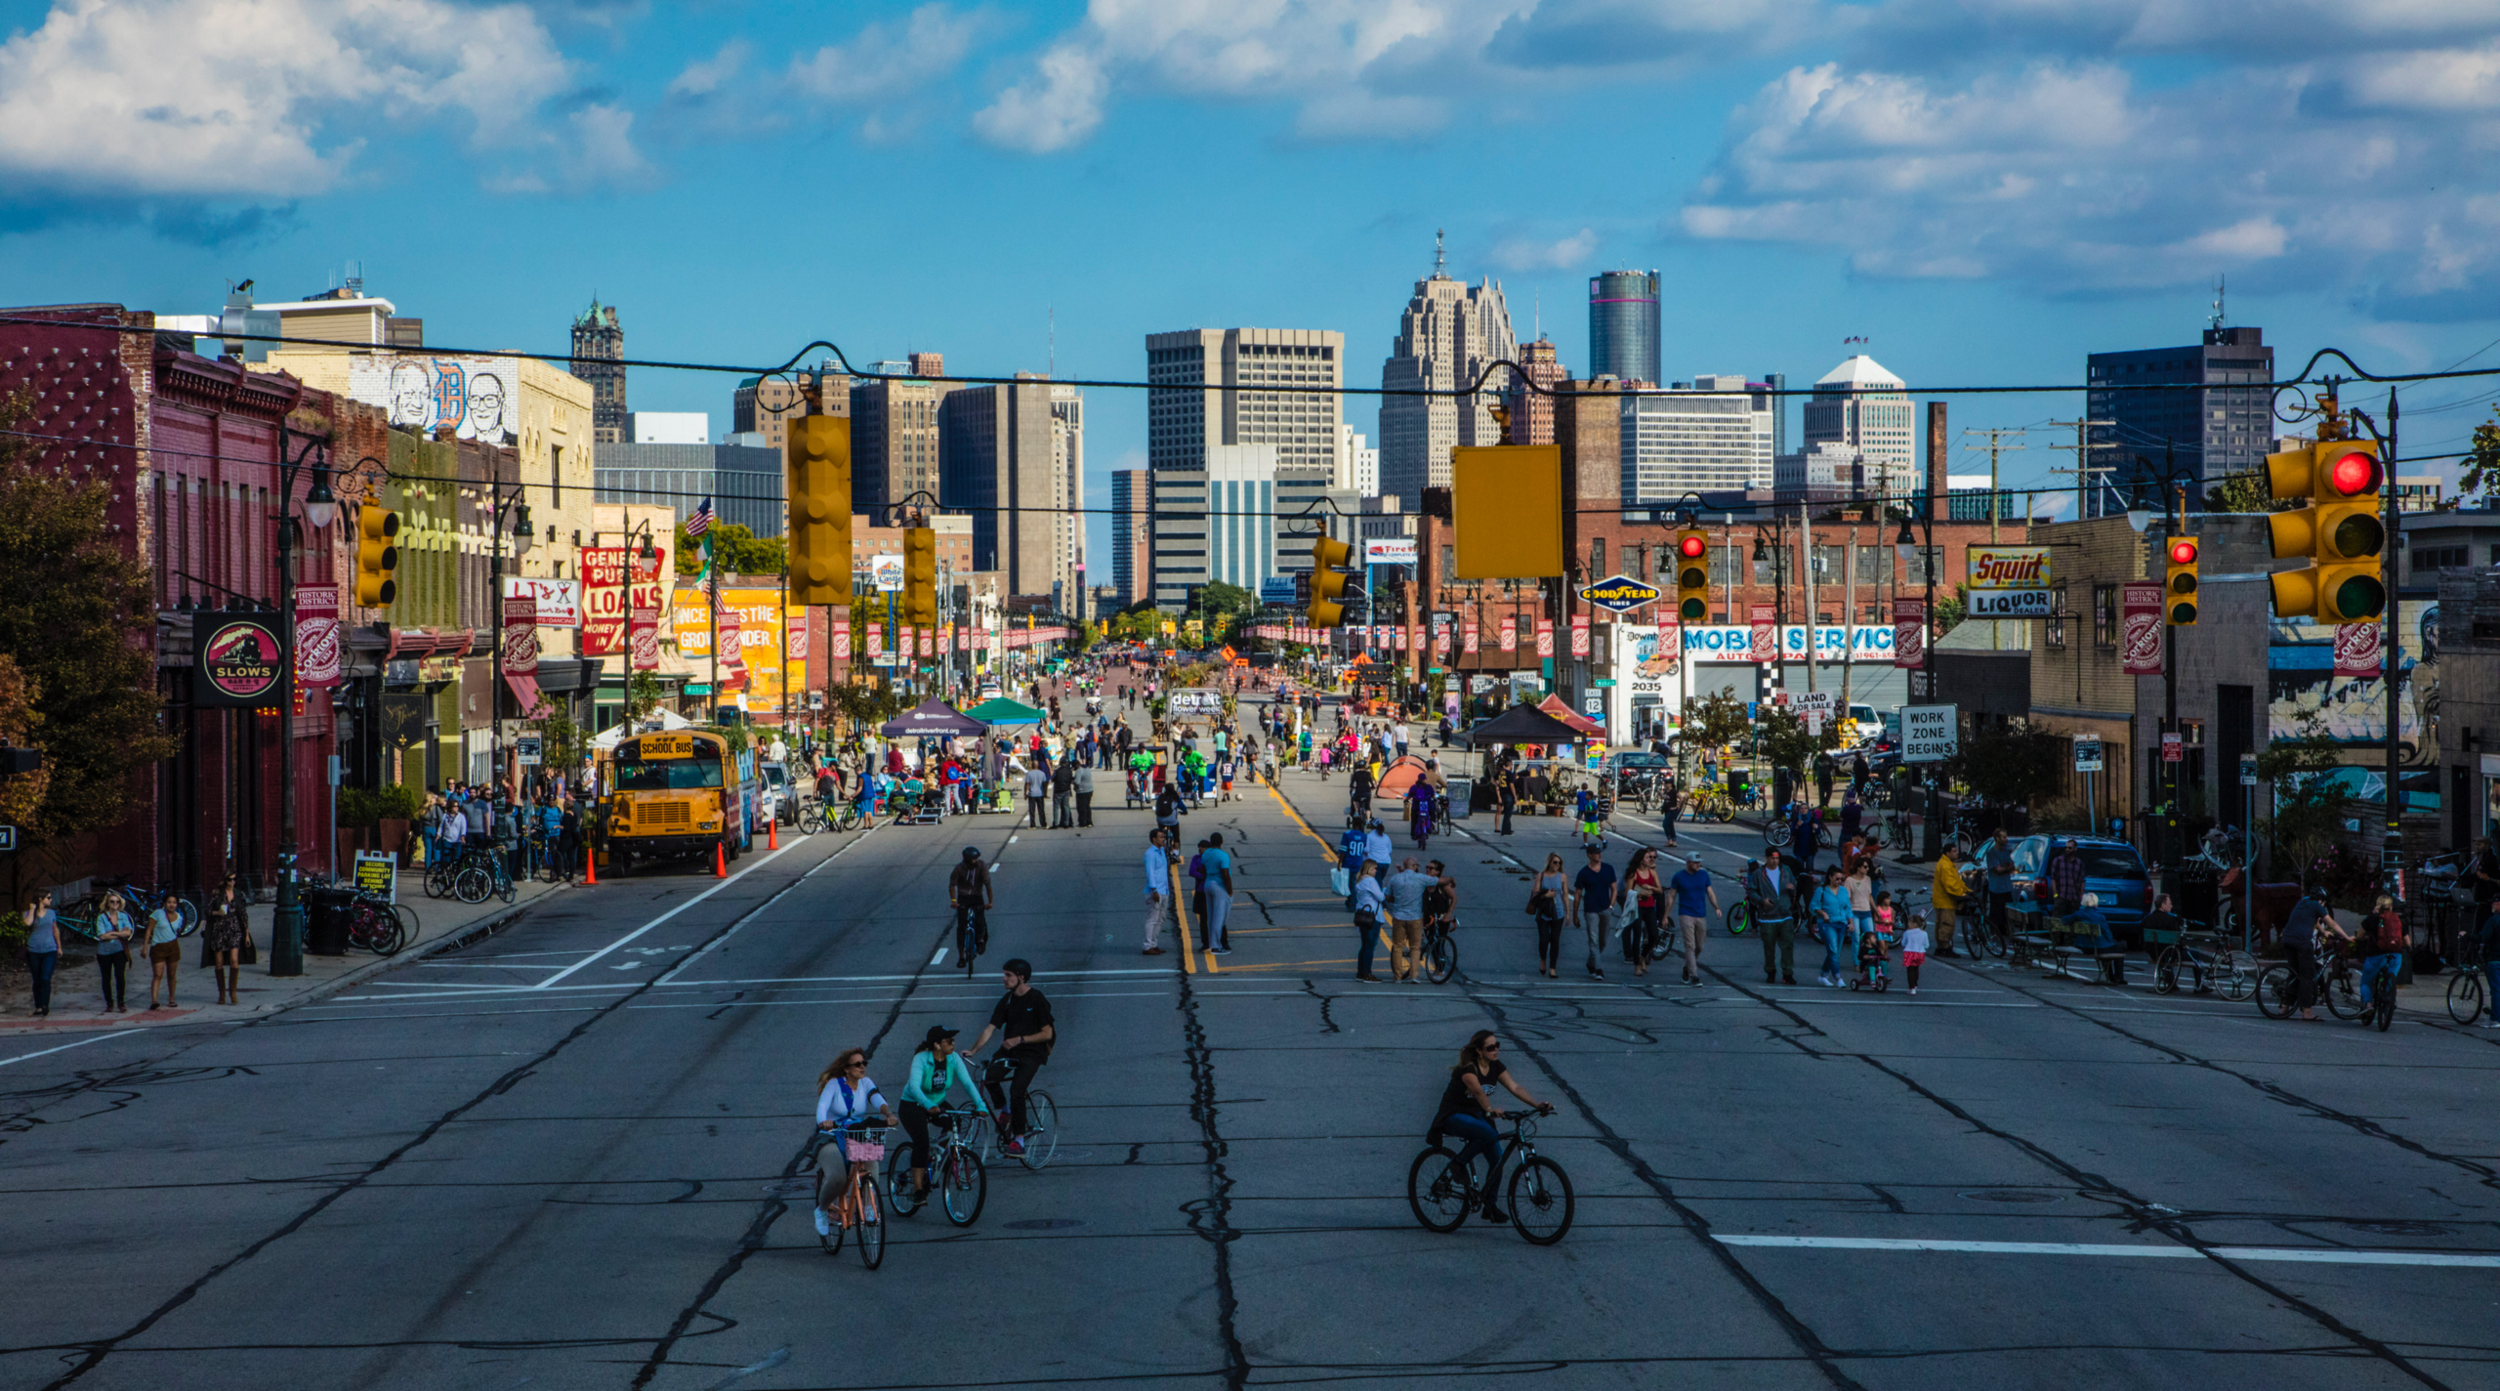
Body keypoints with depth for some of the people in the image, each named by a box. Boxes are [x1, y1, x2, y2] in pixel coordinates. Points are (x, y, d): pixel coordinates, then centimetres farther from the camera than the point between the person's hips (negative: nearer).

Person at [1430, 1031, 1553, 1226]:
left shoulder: (1495, 1067, -1)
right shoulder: (1468, 1069, -23)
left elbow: (1515, 1087, -10)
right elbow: (1478, 1091, -41)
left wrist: (1537, 1104, -25)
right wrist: (1490, 1110, -58)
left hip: (1475, 1115, 7)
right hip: (1453, 1116, -7)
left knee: (1497, 1159, -7)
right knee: (1489, 1133, -34)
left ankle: (1490, 1206, 6)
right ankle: (1458, 1163, -13)